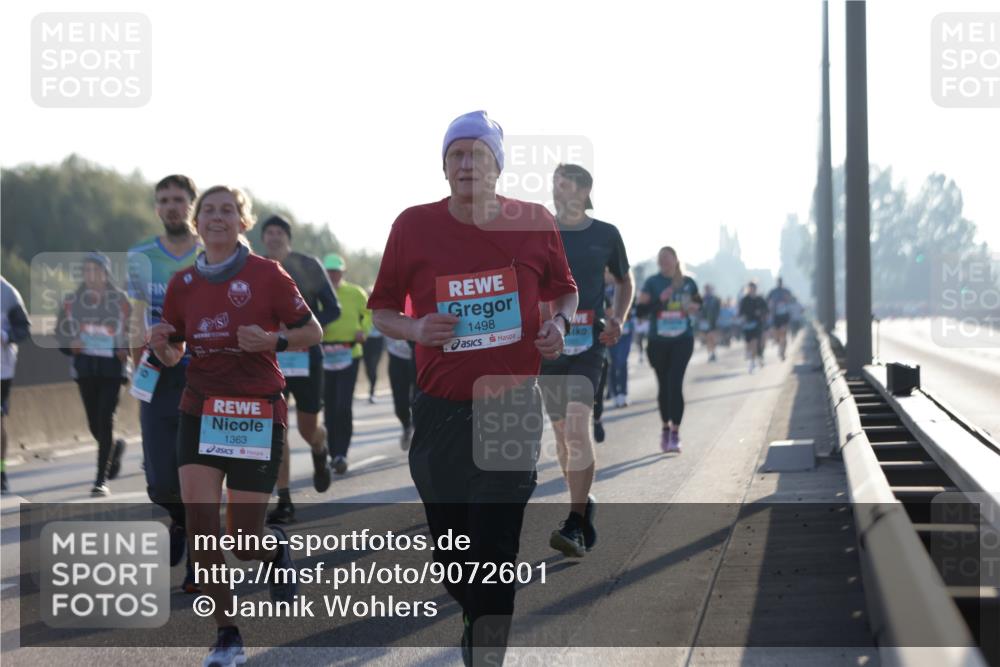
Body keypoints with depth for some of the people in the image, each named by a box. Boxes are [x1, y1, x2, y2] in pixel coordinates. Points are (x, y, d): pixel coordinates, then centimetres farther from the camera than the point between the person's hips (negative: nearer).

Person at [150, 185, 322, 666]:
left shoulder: (267, 275, -3)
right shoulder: (183, 283, 7)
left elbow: (312, 332, 1)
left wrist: (272, 341, -18)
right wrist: (162, 346, -7)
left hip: (259, 414, -3)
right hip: (201, 410, 3)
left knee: (244, 544, -3)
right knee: (199, 520, -13)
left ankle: (275, 549, 36)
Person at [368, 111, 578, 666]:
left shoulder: (534, 223, 0)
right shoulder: (413, 226, -1)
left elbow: (565, 290, 16)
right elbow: (382, 311, 8)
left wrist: (559, 324, -5)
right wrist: (416, 330, -12)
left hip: (513, 407, -1)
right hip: (439, 411, 2)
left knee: (495, 547, -9)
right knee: (451, 546, 11)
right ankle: (477, 621, 38)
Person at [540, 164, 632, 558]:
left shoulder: (606, 235, 5)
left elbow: (624, 281, 20)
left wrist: (618, 319, 3)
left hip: (588, 344, -3)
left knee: (577, 426, -18)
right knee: (563, 431, 9)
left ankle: (575, 527, -22)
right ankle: (584, 507, 29)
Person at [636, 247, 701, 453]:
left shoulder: (688, 283, 3)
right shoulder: (652, 282, -1)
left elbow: (698, 301, 20)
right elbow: (640, 310, -7)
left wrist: (694, 307, -3)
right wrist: (660, 300, -21)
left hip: (682, 341, -1)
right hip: (658, 341, 1)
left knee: (675, 383, -12)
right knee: (664, 385, 10)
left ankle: (675, 433, -12)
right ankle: (666, 427, 30)